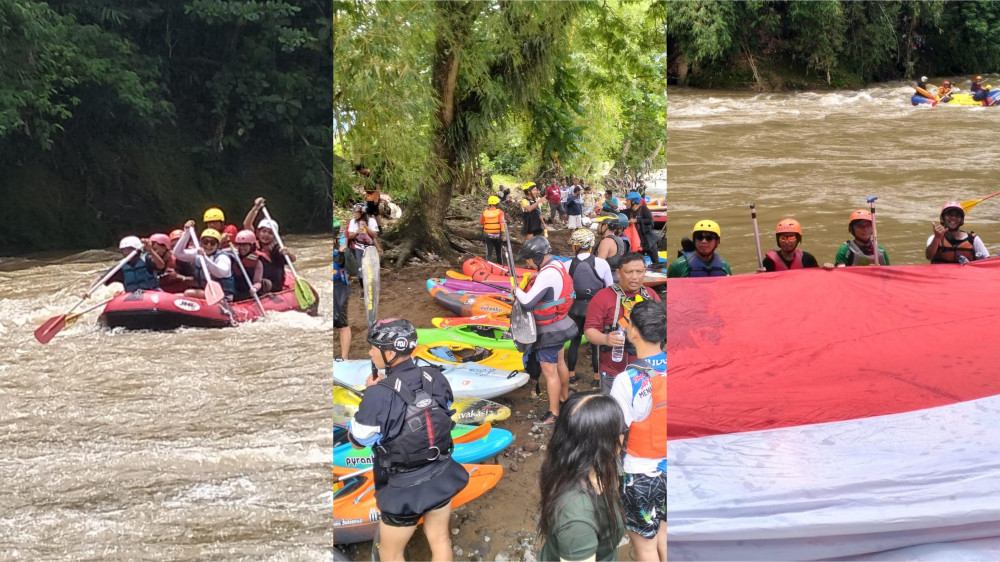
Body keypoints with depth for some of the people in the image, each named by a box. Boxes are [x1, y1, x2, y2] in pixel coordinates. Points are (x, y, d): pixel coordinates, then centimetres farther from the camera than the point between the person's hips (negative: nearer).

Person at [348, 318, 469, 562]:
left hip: (405, 487, -5)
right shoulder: (436, 378, -10)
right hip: (442, 475, 5)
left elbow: (357, 441, -14)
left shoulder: (379, 394, -27)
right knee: (440, 539, 24)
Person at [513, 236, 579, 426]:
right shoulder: (558, 265, 1)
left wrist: (516, 290, -11)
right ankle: (564, 397, 43)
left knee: (549, 371, -2)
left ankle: (553, 414, 6)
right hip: (561, 323, 10)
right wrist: (531, 284, -1)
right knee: (560, 362, 25)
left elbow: (528, 301, -28)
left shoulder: (547, 274, -29)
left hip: (549, 331, -10)